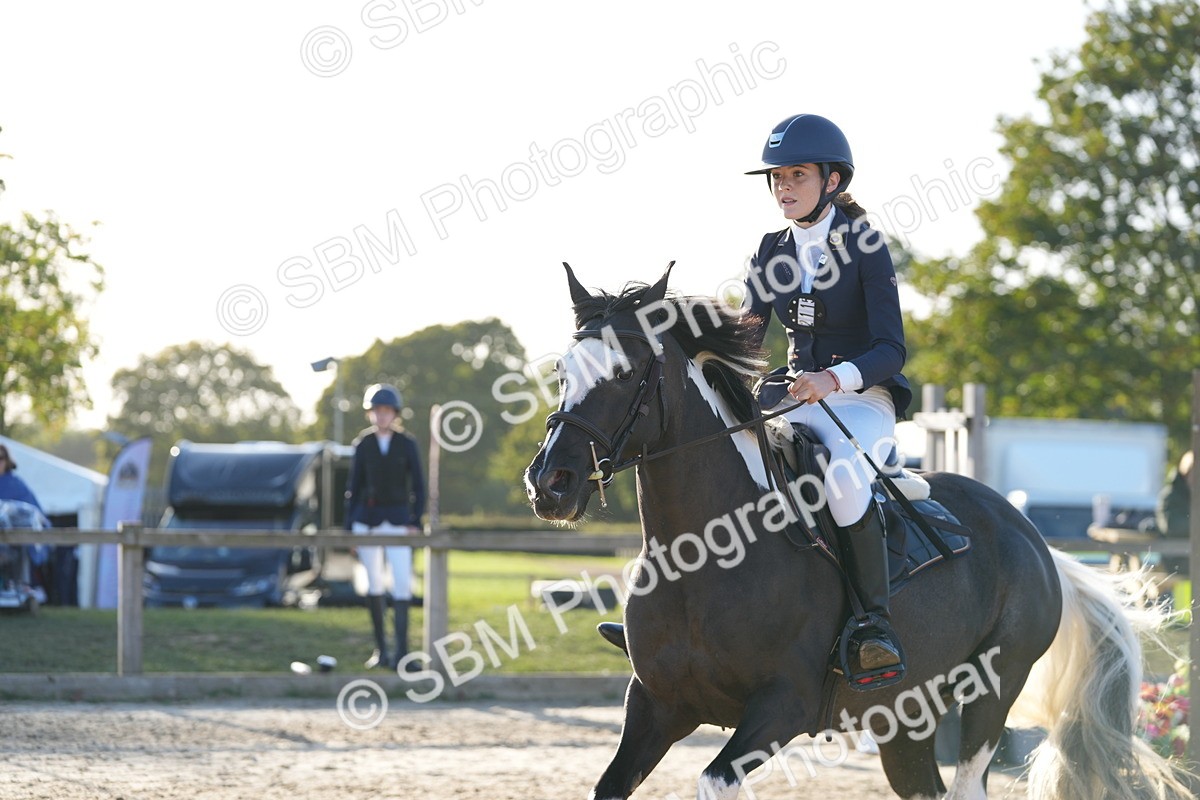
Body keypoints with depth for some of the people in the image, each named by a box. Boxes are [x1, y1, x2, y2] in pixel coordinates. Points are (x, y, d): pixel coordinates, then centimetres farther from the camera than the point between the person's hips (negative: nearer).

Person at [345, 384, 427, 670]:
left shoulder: (407, 444, 1)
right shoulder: (363, 445, 4)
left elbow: (418, 486, 3)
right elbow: (354, 486, 8)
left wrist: (415, 522, -6)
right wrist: (350, 525, 4)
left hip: (398, 518, -2)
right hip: (367, 518, 2)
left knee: (402, 583, -12)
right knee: (374, 584, 6)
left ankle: (401, 652, -14)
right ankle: (381, 649, 15)